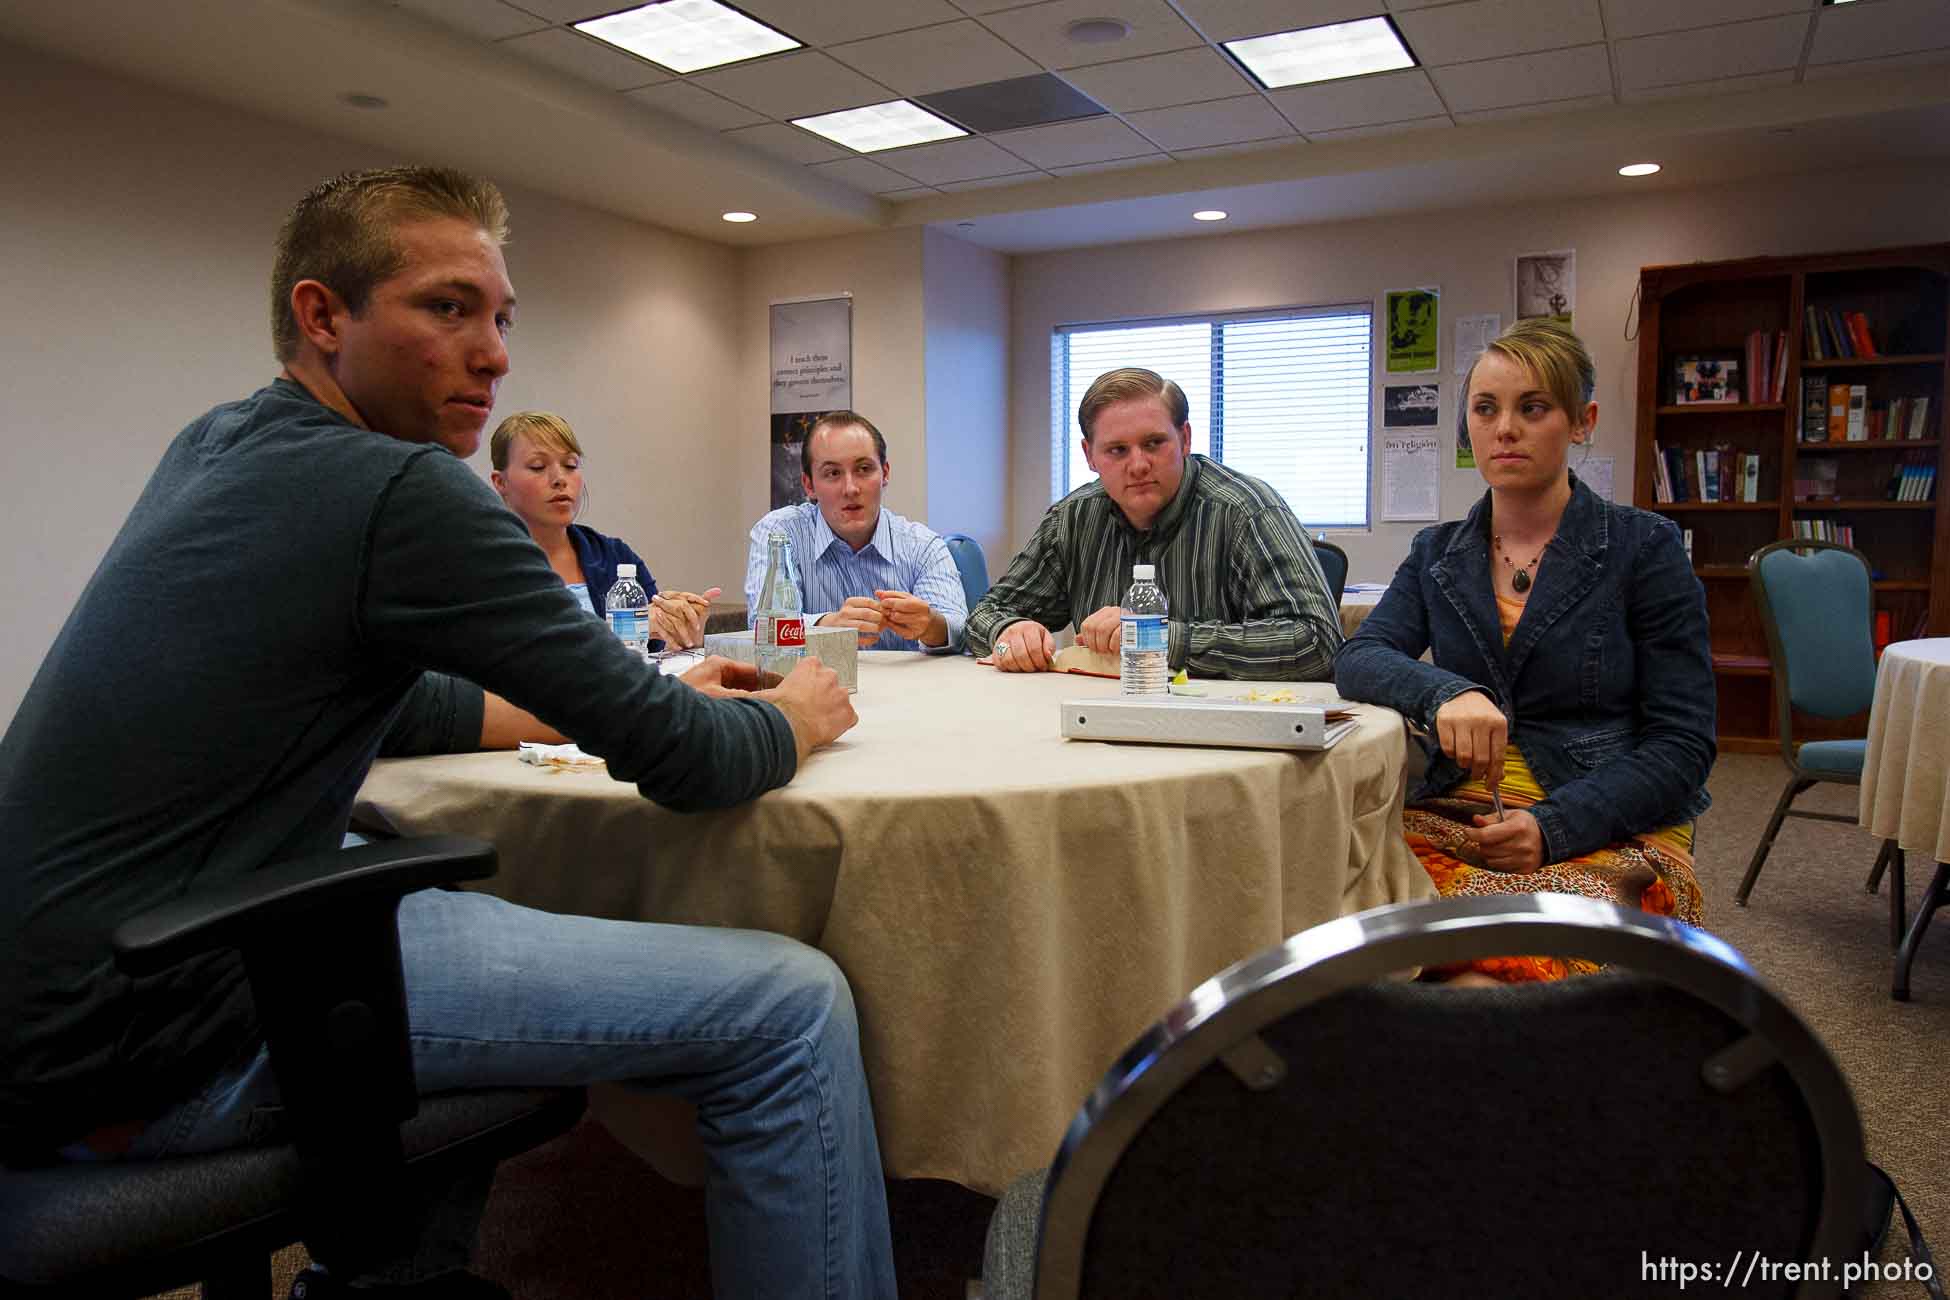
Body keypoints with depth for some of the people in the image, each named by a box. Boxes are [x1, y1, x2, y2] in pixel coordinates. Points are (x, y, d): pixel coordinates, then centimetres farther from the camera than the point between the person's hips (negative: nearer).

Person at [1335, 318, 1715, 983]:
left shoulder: (1644, 546, 3)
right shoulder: (1436, 553, 15)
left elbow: (1682, 743, -1)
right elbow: (1357, 660, 1)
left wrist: (1553, 826, -16)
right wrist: (1443, 691, -22)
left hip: (1607, 830, -3)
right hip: (1451, 818, 4)